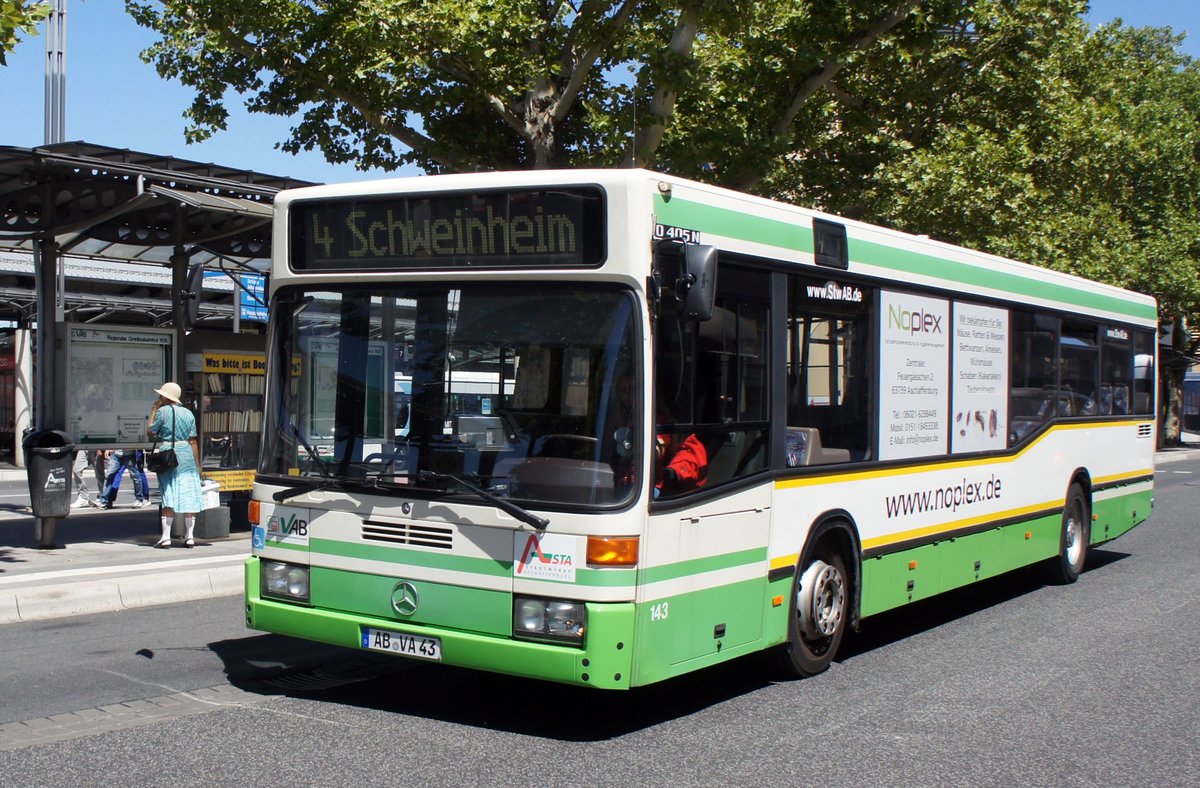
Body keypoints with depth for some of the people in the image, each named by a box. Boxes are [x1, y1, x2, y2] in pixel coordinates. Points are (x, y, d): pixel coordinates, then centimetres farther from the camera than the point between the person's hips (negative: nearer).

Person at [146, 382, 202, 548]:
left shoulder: (162, 411, -5)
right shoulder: (188, 413, 8)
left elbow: (150, 432, 0)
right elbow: (193, 441, 7)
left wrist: (153, 411, 8)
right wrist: (197, 463, 10)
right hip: (186, 454, 4)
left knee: (168, 496, -2)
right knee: (189, 495, 5)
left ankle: (166, 537, -4)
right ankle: (190, 536, 8)